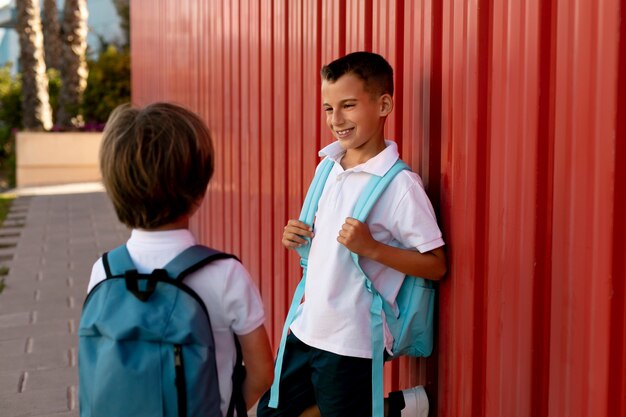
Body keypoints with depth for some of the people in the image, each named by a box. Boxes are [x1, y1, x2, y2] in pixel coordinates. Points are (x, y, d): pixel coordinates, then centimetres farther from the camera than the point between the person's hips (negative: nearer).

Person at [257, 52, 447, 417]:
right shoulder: (329, 167, 4)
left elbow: (436, 265, -16)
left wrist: (372, 248, -27)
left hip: (353, 343, -7)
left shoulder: (400, 184, -17)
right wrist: (299, 237, -2)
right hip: (306, 329, 8)